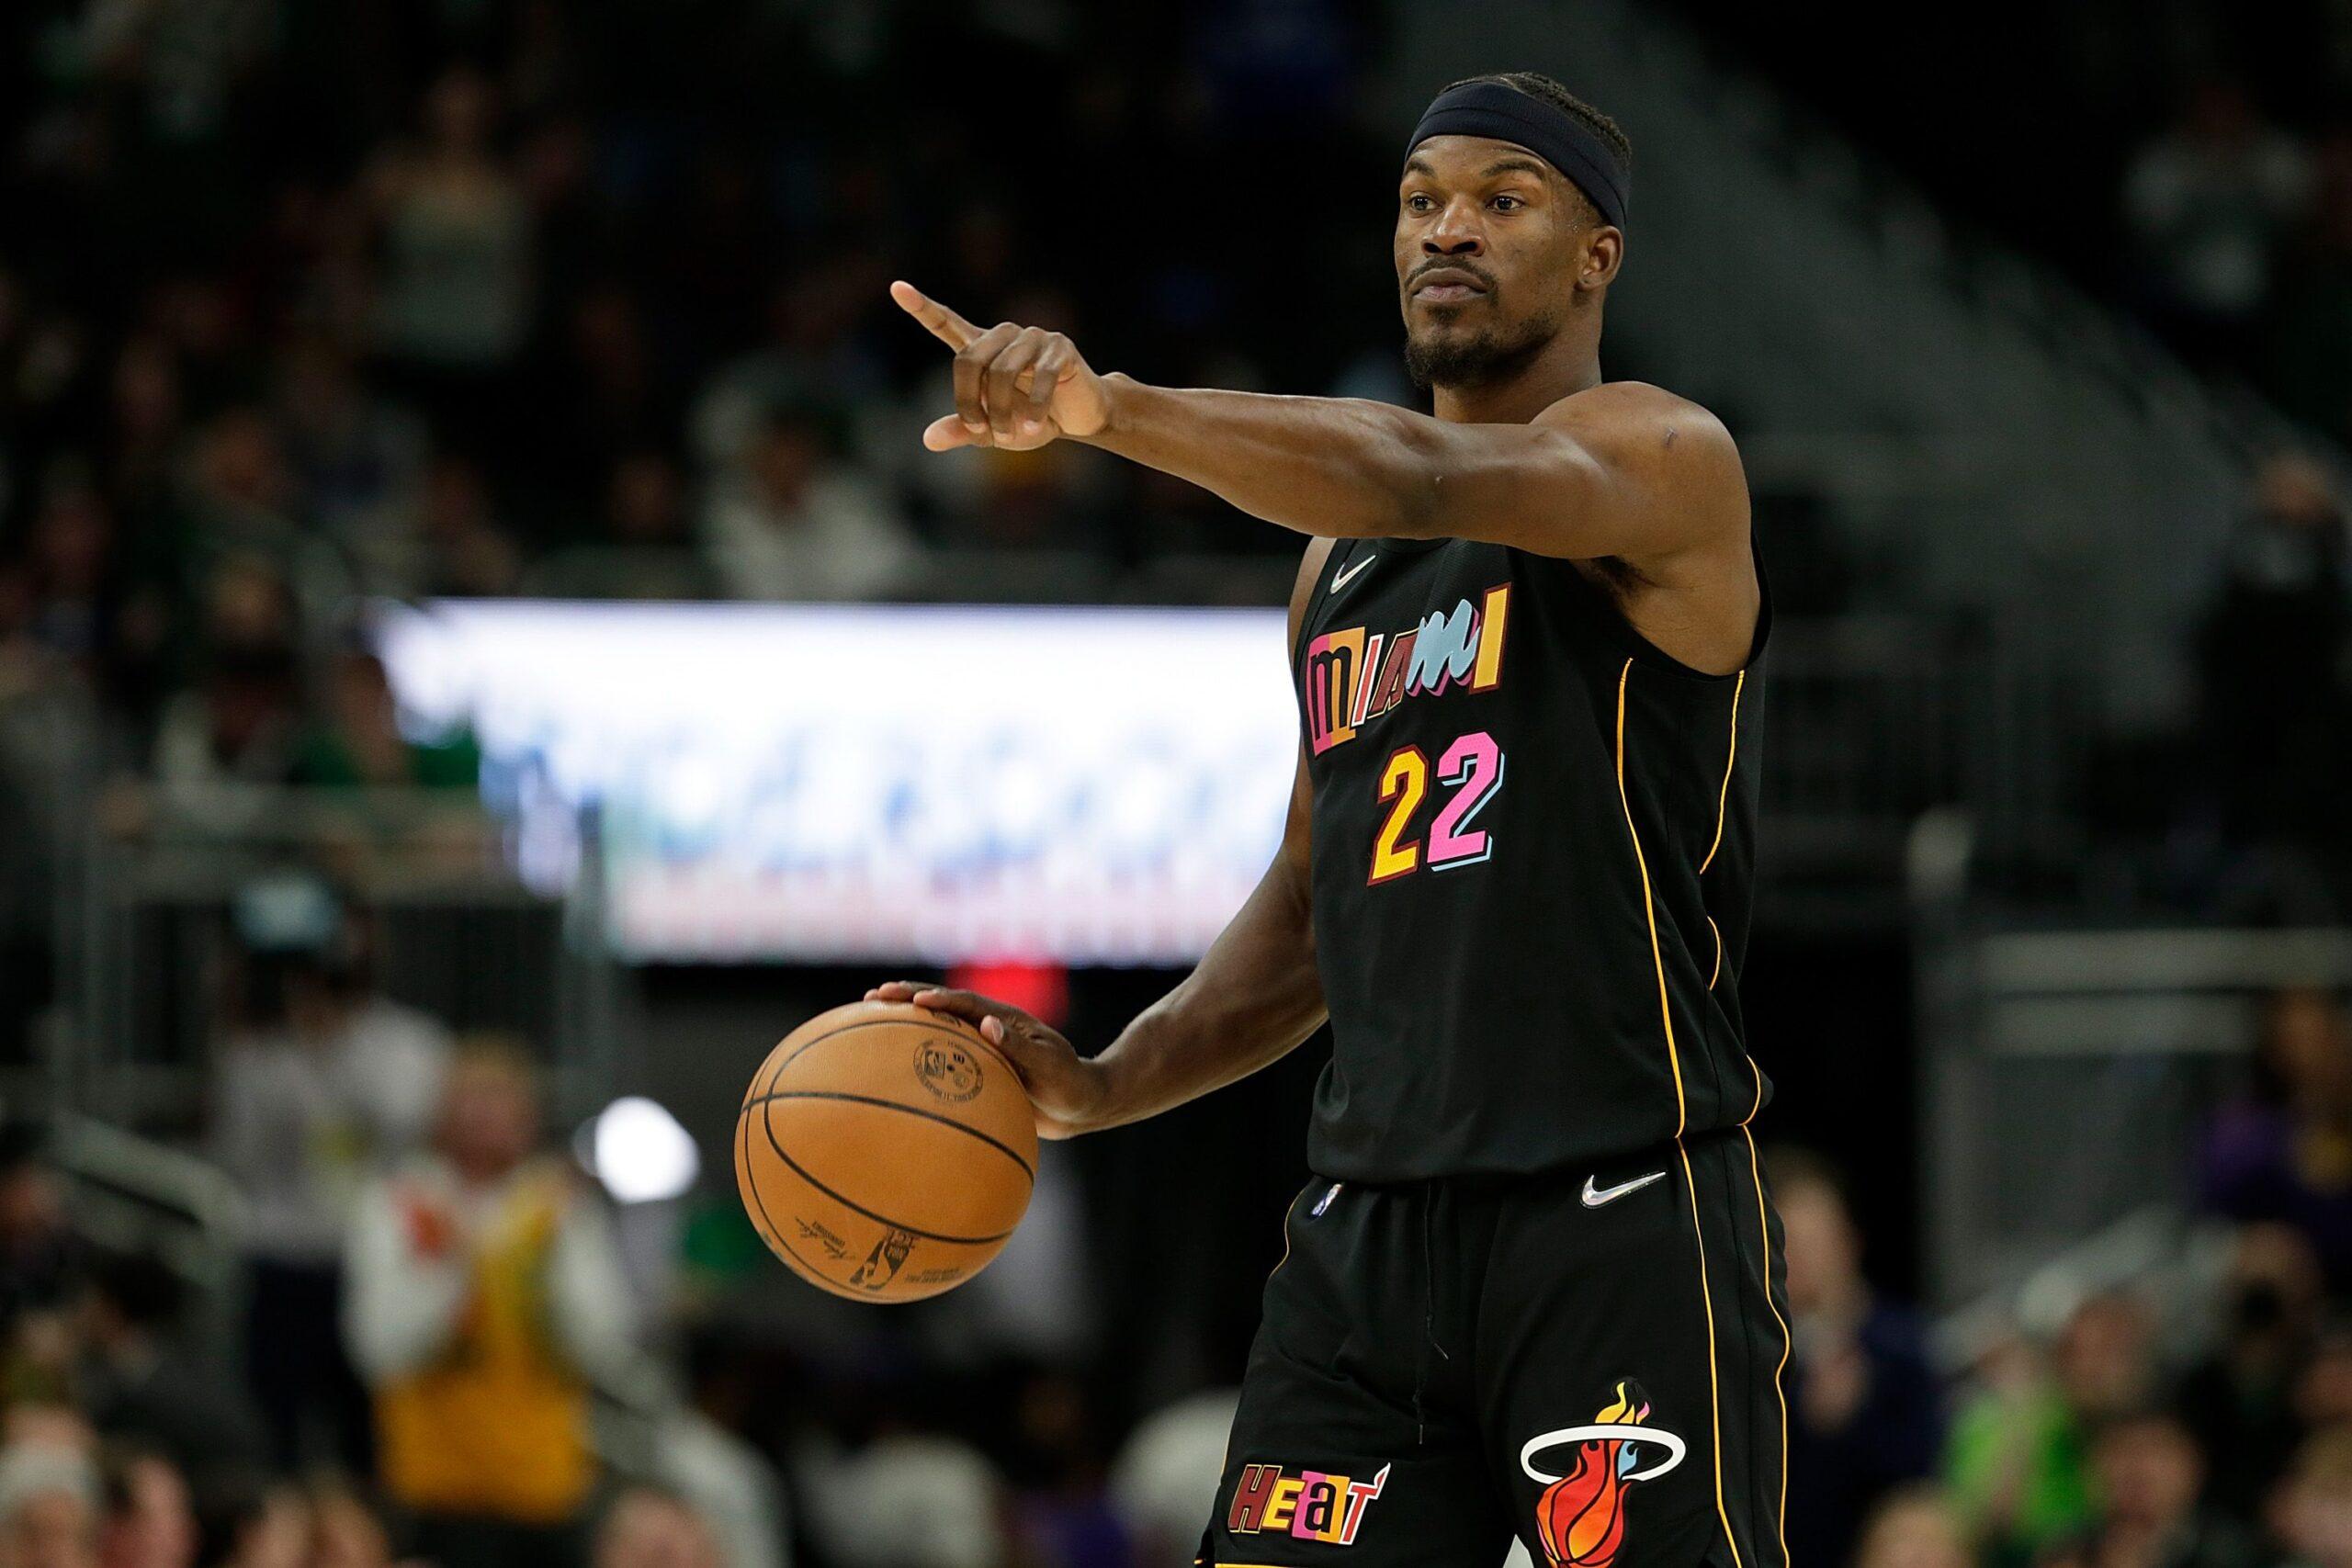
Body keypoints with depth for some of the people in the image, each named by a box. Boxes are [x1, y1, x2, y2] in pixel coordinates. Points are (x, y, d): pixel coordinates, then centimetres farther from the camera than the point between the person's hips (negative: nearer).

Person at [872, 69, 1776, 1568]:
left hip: (1621, 1219, -7)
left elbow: (1408, 477, -24)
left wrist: (1107, 407, -38)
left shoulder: (1665, 461, -4)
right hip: (1370, 1220, 7)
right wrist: (1109, 1081, 9)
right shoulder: (1341, 565, 20)